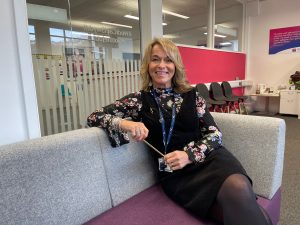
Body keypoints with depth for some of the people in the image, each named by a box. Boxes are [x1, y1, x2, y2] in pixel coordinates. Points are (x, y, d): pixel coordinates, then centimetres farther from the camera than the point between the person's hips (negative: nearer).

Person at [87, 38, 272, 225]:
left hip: (208, 156, 3)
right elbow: (94, 117, 3)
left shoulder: (191, 95, 8)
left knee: (238, 187, -31)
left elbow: (214, 133, 4)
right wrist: (123, 124, -18)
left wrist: (189, 155, -15)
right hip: (175, 172, -2)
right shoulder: (139, 100, 5)